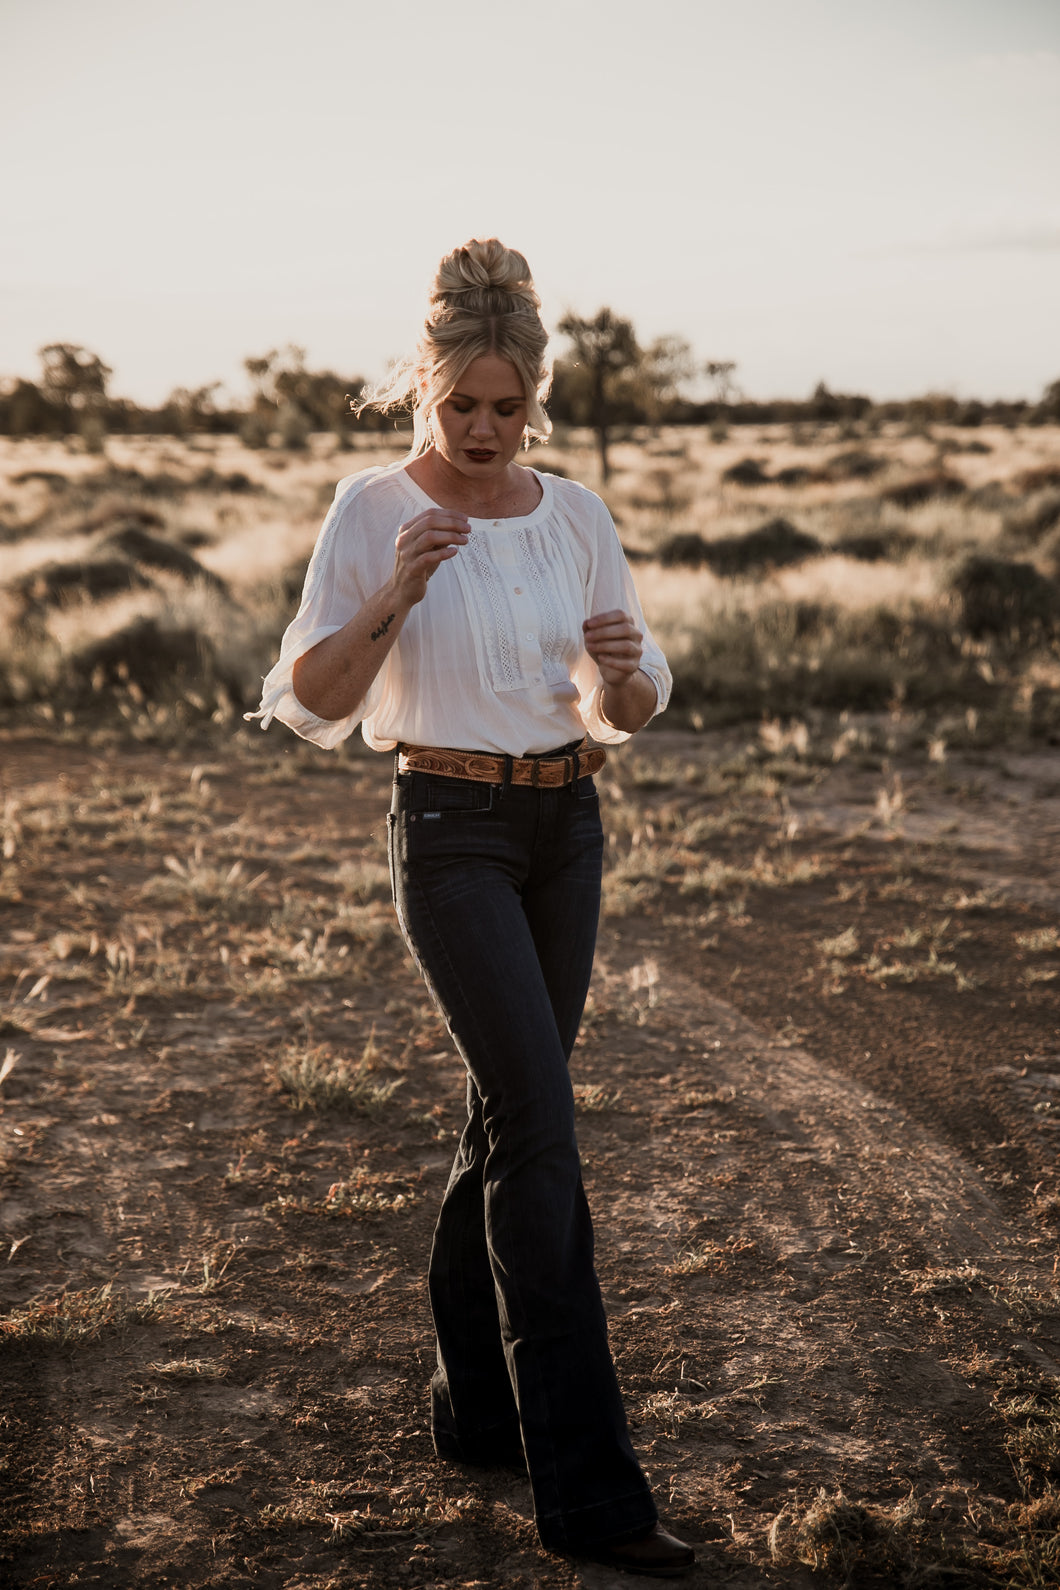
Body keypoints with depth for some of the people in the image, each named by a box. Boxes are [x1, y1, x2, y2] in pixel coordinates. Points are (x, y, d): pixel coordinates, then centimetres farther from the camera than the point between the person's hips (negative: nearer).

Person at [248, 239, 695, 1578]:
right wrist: (393, 595, -22)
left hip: (566, 829, 5)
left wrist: (619, 665, -13)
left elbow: (630, 711, 10)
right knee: (541, 1129, -13)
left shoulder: (576, 516, 7)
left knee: (508, 1117, 12)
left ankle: (472, 1405, 30)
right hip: (451, 830, -5)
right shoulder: (373, 510, -5)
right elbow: (310, 701, -7)